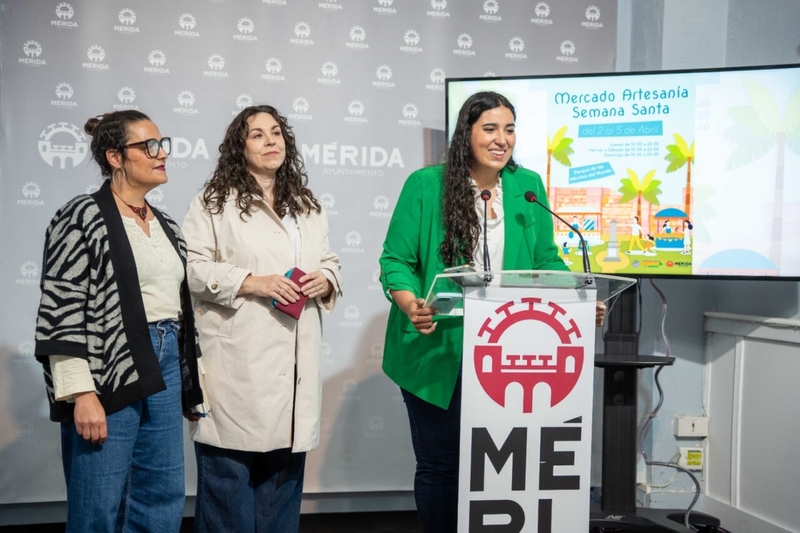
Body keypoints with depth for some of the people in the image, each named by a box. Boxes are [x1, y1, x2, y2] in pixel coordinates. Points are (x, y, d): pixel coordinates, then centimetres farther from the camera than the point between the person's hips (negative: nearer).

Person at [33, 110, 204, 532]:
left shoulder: (166, 226, 15)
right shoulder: (82, 217, -6)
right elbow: (61, 310, -13)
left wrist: (189, 387, 16)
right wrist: (81, 393, -19)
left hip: (164, 370, 7)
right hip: (106, 373, -6)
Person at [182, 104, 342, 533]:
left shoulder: (308, 207, 19)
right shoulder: (214, 201, 0)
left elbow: (329, 262, 22)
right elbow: (192, 266, -7)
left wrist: (326, 281, 0)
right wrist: (251, 283, -16)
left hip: (293, 360, 5)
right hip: (238, 361, -5)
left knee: (283, 473, 11)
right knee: (229, 470, -2)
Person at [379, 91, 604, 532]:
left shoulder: (528, 186, 6)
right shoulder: (425, 185, -4)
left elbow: (546, 262, 10)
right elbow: (396, 260, -5)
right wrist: (411, 305, -24)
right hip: (436, 353, -2)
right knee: (438, 464, 8)